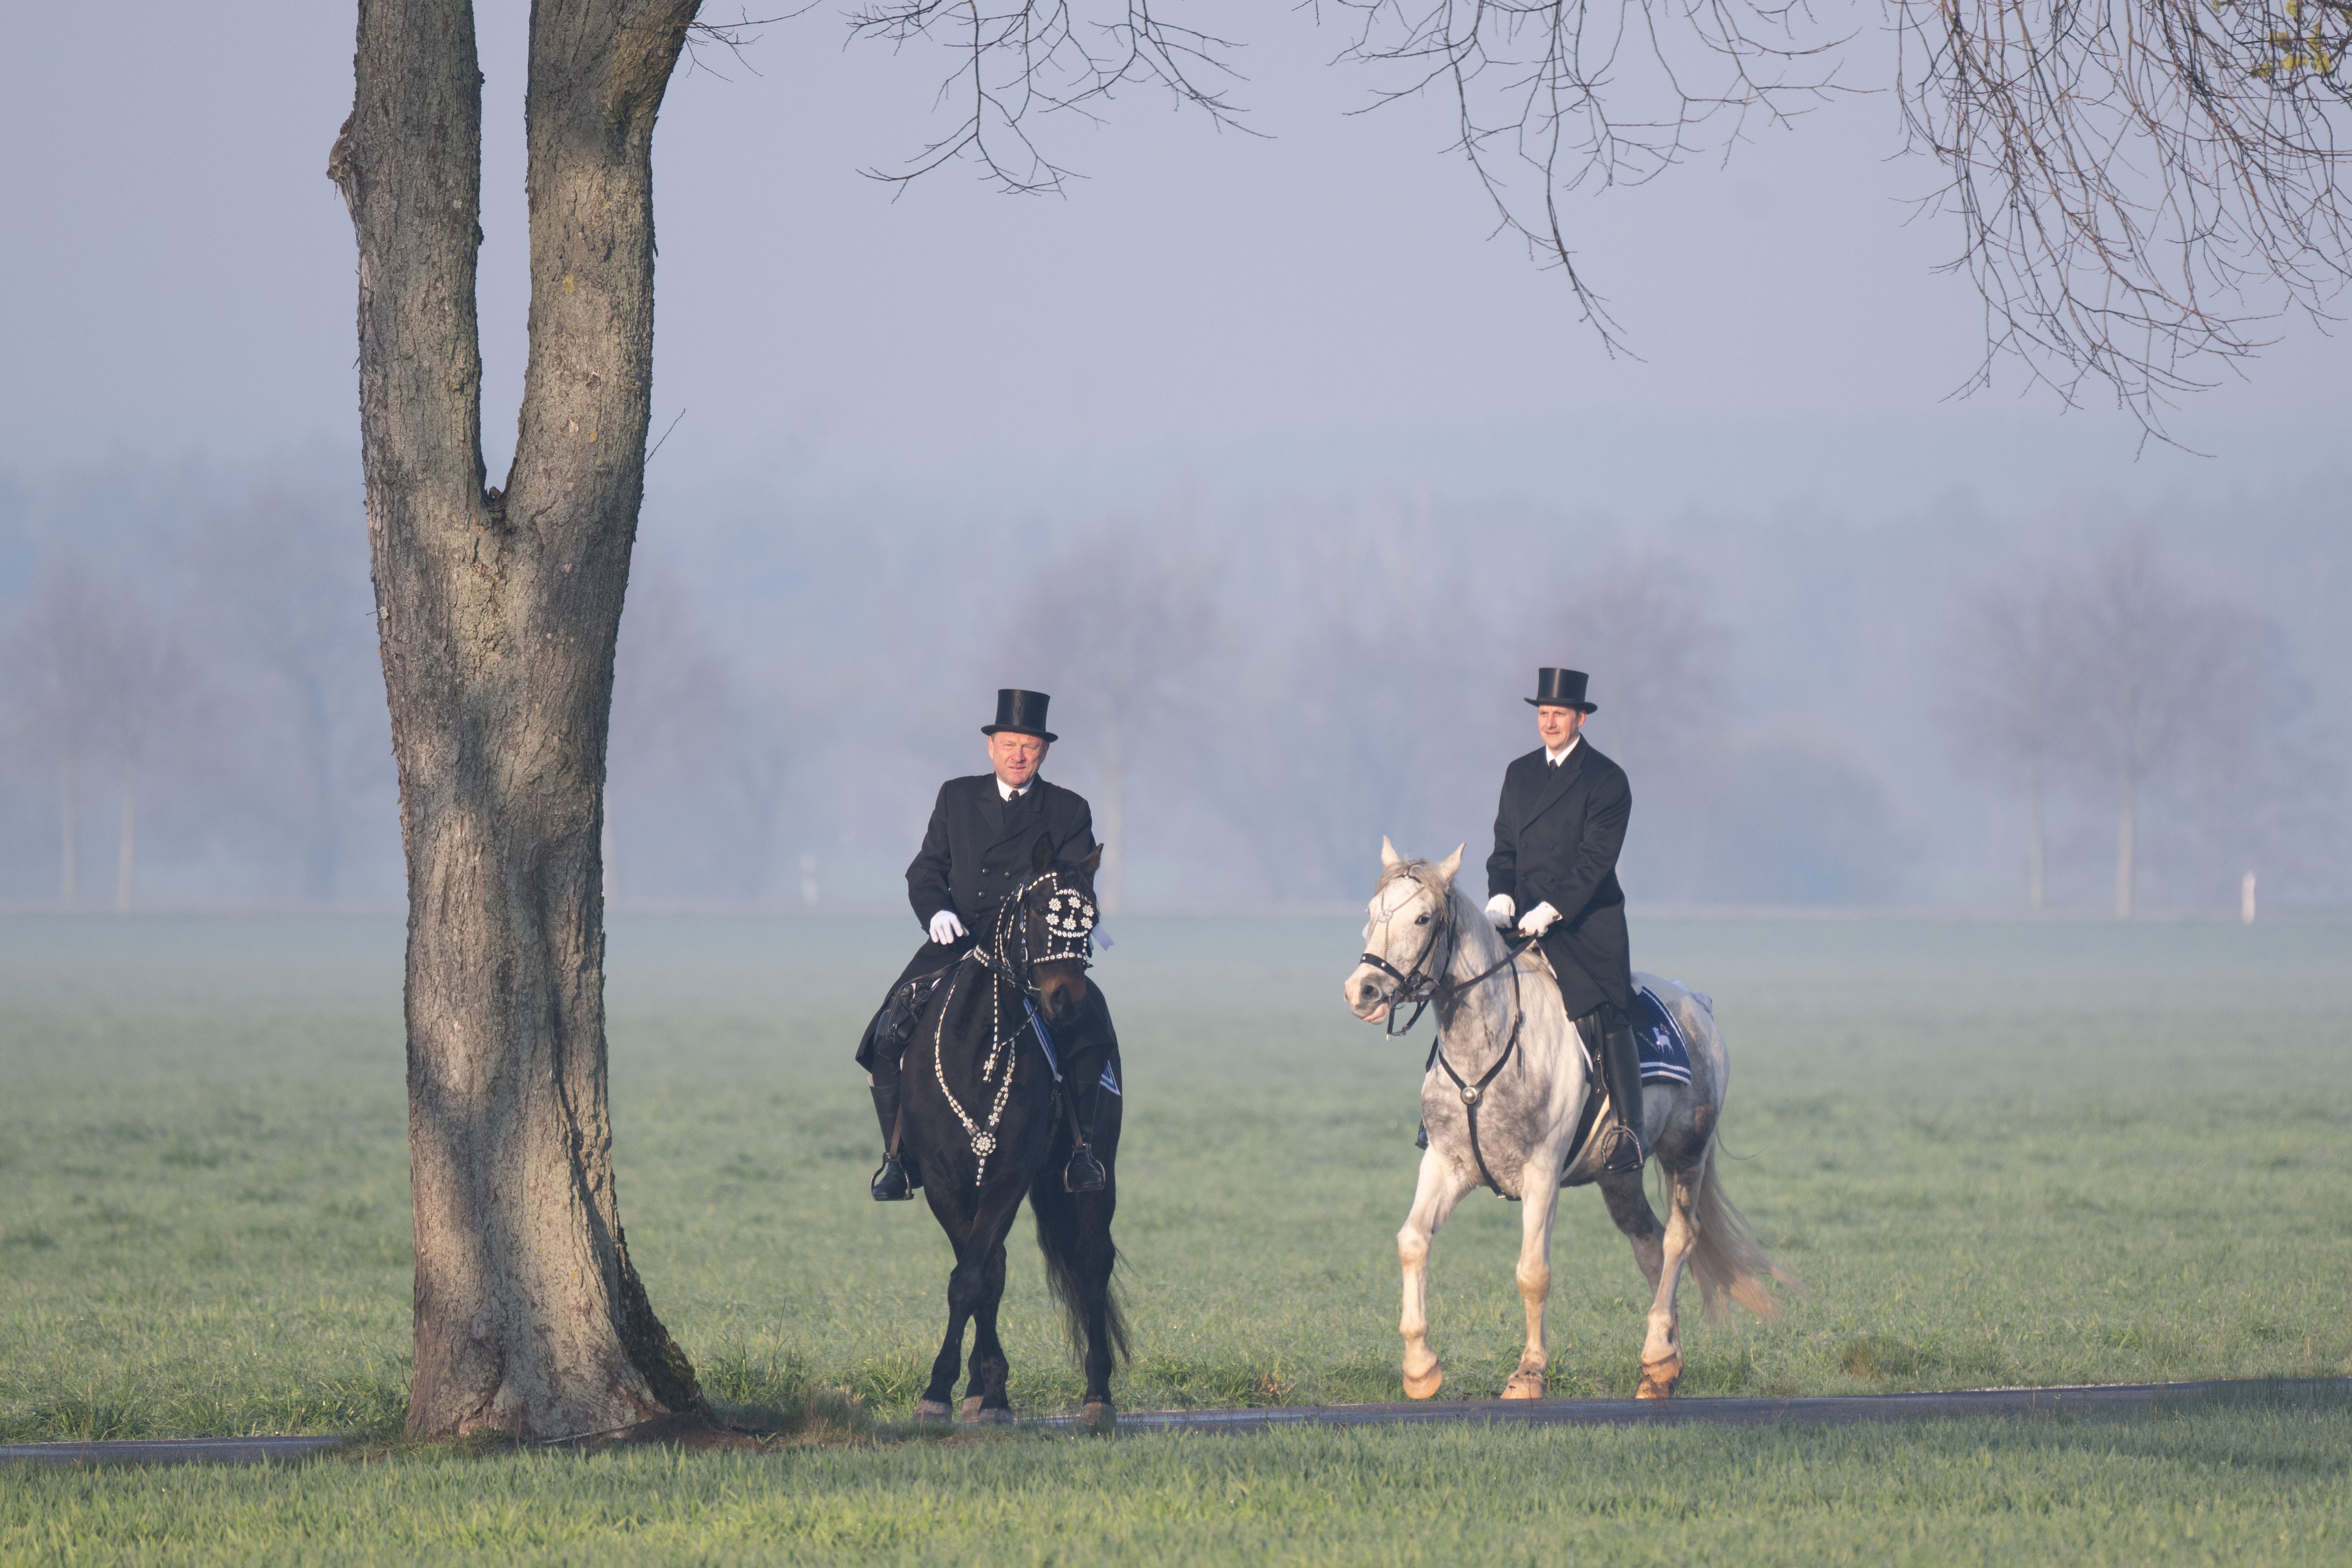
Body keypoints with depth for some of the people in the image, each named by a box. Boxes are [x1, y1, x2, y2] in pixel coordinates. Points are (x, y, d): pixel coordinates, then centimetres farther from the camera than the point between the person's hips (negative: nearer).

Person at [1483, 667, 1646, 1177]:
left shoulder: (1606, 781, -5)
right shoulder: (1519, 773, 14)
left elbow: (1595, 861, -11)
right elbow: (1505, 848, 15)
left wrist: (1550, 911, -19)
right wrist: (1501, 897, -4)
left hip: (1586, 923, -5)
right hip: (1525, 920, 5)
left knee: (1605, 1019, -15)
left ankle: (1627, 1130, -13)